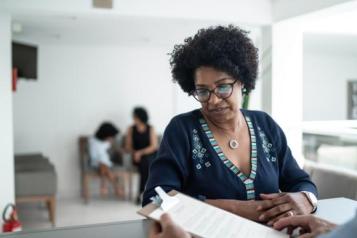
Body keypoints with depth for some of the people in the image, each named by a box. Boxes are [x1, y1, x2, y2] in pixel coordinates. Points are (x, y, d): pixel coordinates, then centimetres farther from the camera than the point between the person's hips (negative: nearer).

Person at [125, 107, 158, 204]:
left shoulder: (151, 129, 0)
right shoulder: (131, 129, 5)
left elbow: (154, 146, -7)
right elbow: (128, 146, 6)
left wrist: (141, 152, -19)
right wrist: (134, 153, -15)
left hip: (150, 155, 0)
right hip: (138, 157, 0)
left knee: (147, 161, -34)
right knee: (146, 163, -33)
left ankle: (141, 193, -24)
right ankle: (144, 192, -25)